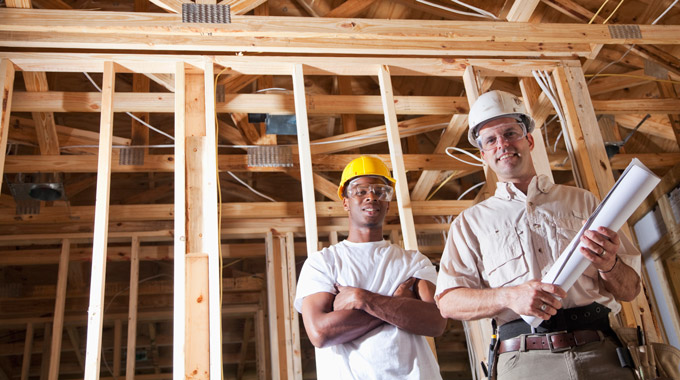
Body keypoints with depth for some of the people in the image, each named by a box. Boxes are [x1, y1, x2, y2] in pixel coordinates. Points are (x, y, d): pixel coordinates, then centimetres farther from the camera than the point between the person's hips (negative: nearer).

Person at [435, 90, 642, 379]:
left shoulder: (581, 201, 16)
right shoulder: (471, 222, 12)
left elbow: (630, 290, 14)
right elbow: (448, 301, 1)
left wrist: (609, 265, -9)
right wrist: (508, 296, -16)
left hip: (601, 355, 2)